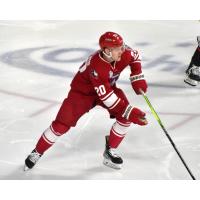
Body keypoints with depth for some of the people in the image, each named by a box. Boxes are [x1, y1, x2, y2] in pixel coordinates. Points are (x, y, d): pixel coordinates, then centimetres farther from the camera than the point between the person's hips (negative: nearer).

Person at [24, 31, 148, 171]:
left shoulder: (123, 53, -23)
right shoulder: (96, 66, -40)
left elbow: (135, 57, 4)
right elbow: (106, 97, -39)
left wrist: (138, 79, -8)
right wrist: (130, 112, -41)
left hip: (107, 87, 6)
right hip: (82, 91, -6)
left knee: (125, 117, -14)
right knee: (62, 125, -11)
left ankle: (110, 150, 6)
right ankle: (37, 153, 10)